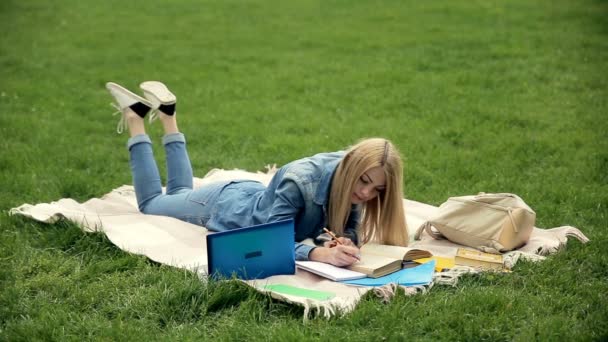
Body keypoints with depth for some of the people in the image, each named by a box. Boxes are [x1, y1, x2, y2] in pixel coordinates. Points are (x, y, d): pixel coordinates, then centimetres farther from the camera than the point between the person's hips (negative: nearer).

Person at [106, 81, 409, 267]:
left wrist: (345, 243, -42)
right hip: (220, 209, -5)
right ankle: (135, 119, 32)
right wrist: (319, 253, -63)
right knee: (151, 204, 24)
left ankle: (168, 116, 42)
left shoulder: (350, 176, -25)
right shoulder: (297, 181, -44)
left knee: (178, 194, 35)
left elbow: (350, 231, -18)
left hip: (253, 196, 5)